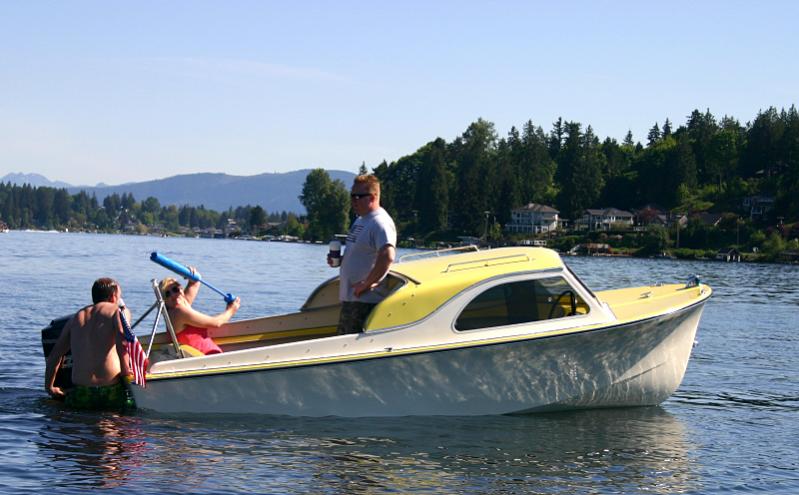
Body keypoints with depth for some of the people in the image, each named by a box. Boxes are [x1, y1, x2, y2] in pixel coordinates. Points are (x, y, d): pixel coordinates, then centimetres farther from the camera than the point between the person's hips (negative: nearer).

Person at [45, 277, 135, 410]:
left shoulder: (76, 318, 20)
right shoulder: (119, 310, 7)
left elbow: (54, 356, 20)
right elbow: (121, 338, -15)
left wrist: (49, 388, 29)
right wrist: (125, 370, -7)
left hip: (80, 397, 4)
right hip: (111, 393, -4)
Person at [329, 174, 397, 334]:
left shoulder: (380, 222, -16)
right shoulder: (360, 220, 17)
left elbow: (387, 257, -30)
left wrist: (366, 284, -25)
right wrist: (339, 260, 10)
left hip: (366, 300, -11)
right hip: (350, 298, 11)